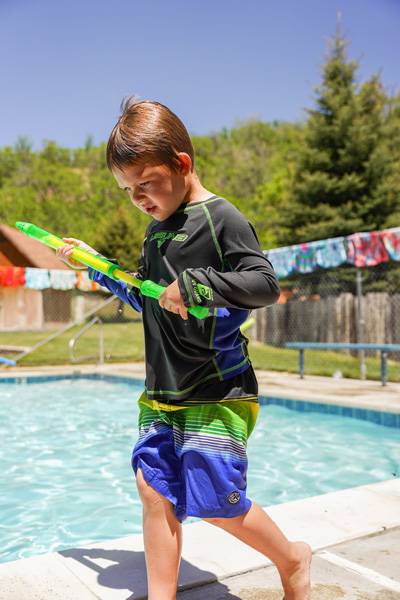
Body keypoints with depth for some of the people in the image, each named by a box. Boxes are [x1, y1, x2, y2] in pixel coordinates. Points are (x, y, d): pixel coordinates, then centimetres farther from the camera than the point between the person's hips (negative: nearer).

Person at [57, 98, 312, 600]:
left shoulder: (221, 218, -10)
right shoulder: (156, 230, 15)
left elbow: (266, 284, -18)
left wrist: (197, 284, -25)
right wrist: (97, 268, 21)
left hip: (218, 392, -7)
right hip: (162, 390, 8)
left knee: (214, 503, -2)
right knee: (155, 488, 6)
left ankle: (292, 559, 26)